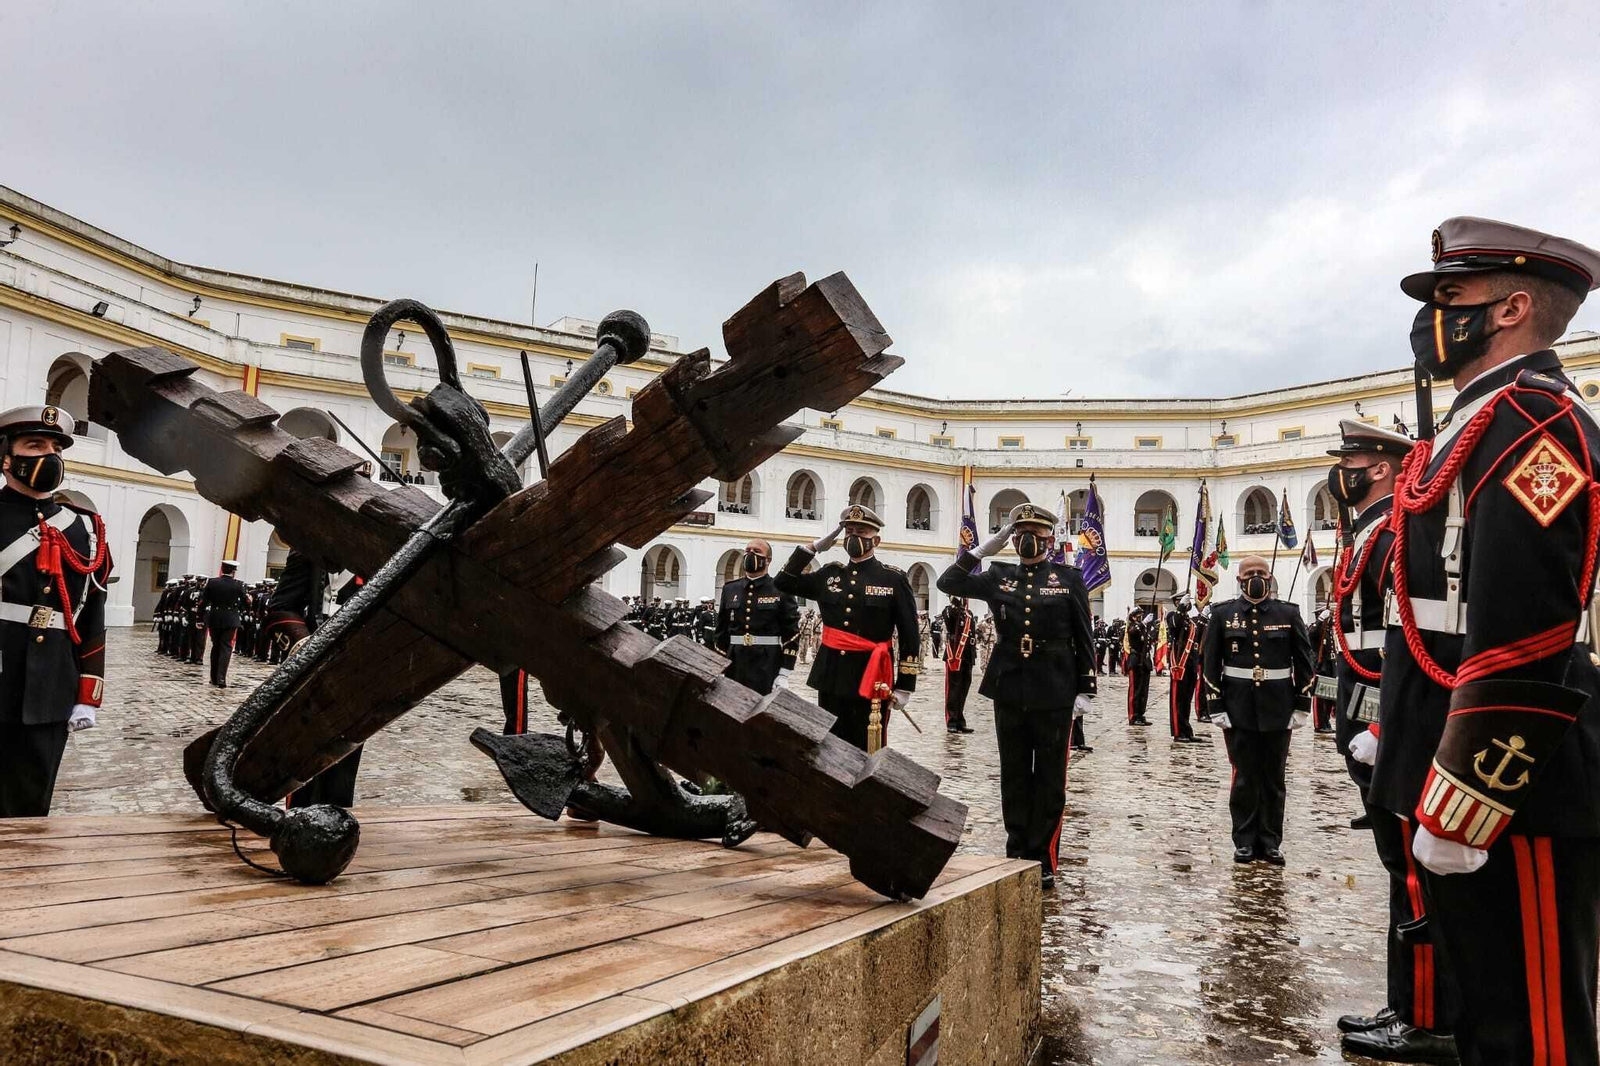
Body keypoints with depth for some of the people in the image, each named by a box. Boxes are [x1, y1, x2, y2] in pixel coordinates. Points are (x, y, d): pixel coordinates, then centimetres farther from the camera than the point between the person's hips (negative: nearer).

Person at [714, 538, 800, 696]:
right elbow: (720, 630, 13)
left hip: (767, 669, -4)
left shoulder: (781, 590, -1)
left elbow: (792, 633, -4)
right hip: (734, 667, 4)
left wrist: (784, 674, -10)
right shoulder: (730, 589, 11)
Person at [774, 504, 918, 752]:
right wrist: (813, 547, 5)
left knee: (868, 753, 0)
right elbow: (783, 583, 12)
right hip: (831, 677, 4)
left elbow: (909, 636, -2)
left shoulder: (894, 579, -2)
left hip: (872, 680, -4)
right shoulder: (829, 575, 10)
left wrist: (905, 686, -6)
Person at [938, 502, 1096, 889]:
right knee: (1014, 777, 10)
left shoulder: (1069, 578, 1)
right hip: (1009, 691, 3)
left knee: (1050, 779, 3)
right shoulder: (999, 576, 8)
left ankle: (1043, 860, 11)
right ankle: (1016, 855, 19)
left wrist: (1085, 690, -3)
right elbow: (948, 582, 5)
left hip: (1054, 693, -3)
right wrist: (983, 550, 0)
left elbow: (1084, 639, 1)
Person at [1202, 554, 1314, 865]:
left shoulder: (1289, 614, 3)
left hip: (1278, 712, 1)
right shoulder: (1223, 614, 1)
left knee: (1274, 779, 8)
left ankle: (1270, 842, 19)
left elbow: (1305, 663, 5)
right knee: (1244, 778, 4)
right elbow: (1210, 664, 1)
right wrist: (1216, 707, -4)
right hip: (1239, 711, -1)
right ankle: (1245, 841, 15)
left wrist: (1302, 706, 1)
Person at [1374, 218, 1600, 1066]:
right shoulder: (1480, 425, 18)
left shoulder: (1528, 419, -14)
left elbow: (1522, 638, -23)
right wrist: (1392, 736, 24)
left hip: (1508, 793, -10)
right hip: (1467, 779, 10)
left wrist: (1459, 802, -22)